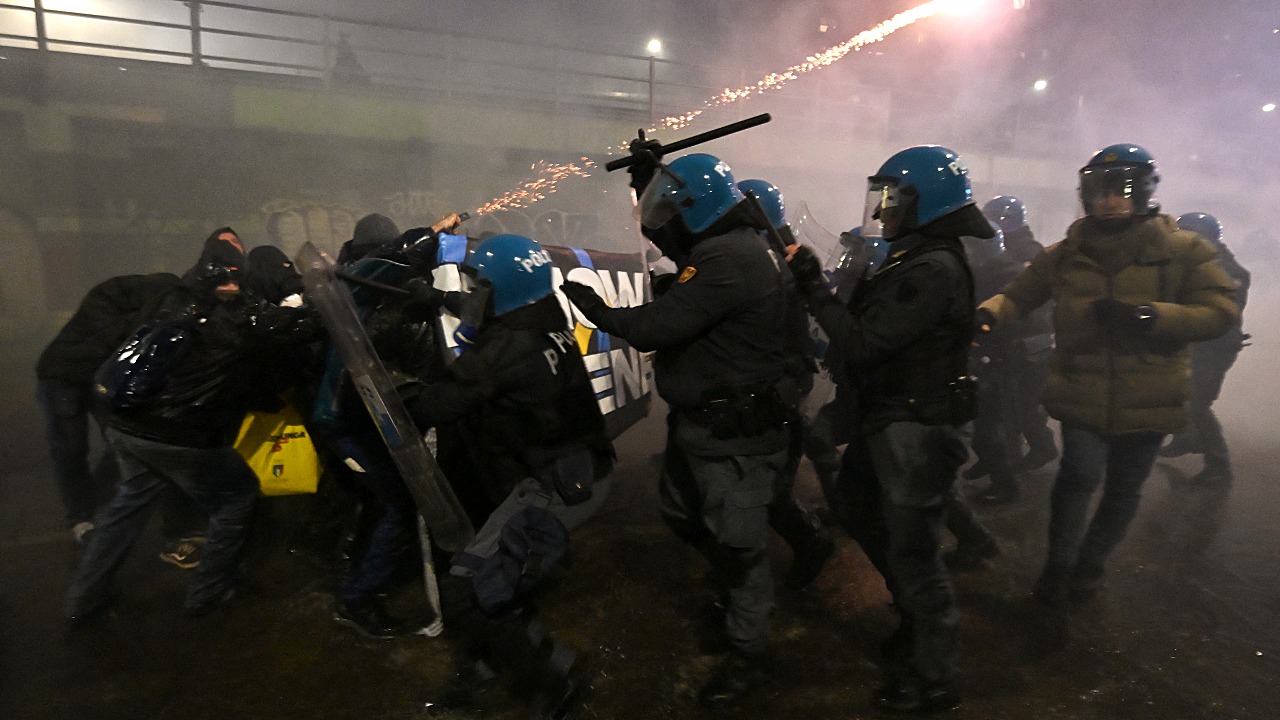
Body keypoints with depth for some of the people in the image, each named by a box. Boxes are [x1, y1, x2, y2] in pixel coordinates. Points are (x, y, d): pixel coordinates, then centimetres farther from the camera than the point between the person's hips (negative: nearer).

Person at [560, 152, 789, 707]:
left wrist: (595, 308, -11)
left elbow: (656, 327, -27)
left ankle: (748, 656, 22)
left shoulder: (731, 260, -25)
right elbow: (671, 238, 27)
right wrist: (647, 179, 18)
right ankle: (732, 587, 47)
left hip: (732, 434, -11)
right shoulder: (723, 247, 8)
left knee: (736, 543, 3)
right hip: (698, 421, 11)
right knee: (682, 515, 24)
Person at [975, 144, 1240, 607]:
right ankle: (1059, 564, 10)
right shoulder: (1067, 253, 2)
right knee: (1081, 474, -15)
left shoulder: (1184, 250, -2)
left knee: (1123, 488, 13)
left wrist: (1149, 316, -24)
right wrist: (989, 313, -23)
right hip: (1082, 391, -1)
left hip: (1148, 398, 1)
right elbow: (1020, 294, 0)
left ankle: (1089, 564, 37)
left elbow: (1221, 312, -8)